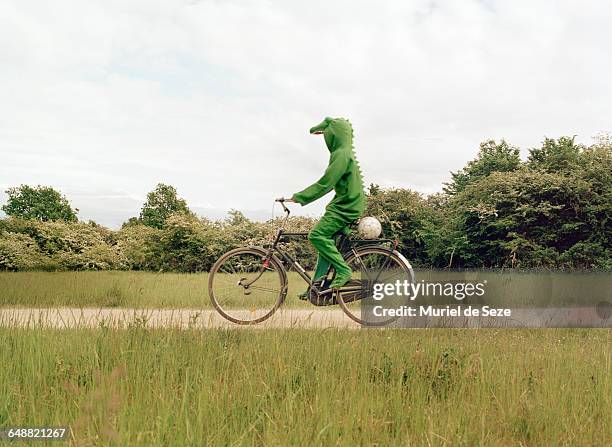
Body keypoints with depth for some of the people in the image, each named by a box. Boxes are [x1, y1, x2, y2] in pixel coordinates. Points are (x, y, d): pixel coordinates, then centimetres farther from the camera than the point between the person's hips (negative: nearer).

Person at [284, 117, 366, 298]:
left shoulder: (342, 155, -17)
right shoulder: (345, 152, 13)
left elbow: (325, 184, -22)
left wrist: (299, 197, -19)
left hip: (345, 207, -10)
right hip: (345, 204, 10)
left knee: (317, 235, -19)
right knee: (326, 239, 10)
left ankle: (343, 271, -14)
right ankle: (317, 284, 12)